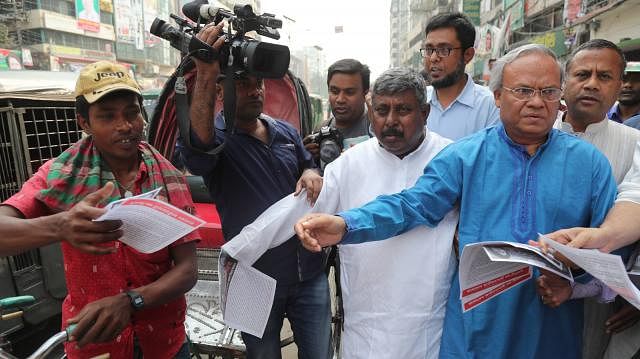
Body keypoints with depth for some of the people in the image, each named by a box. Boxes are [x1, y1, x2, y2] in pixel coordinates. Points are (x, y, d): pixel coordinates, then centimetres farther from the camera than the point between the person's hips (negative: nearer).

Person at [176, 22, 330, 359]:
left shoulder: (286, 131, 5)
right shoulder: (217, 140, -11)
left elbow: (309, 166, 17)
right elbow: (196, 148, -34)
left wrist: (311, 175, -8)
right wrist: (205, 78, -47)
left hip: (310, 274, 4)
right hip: (256, 280, -3)